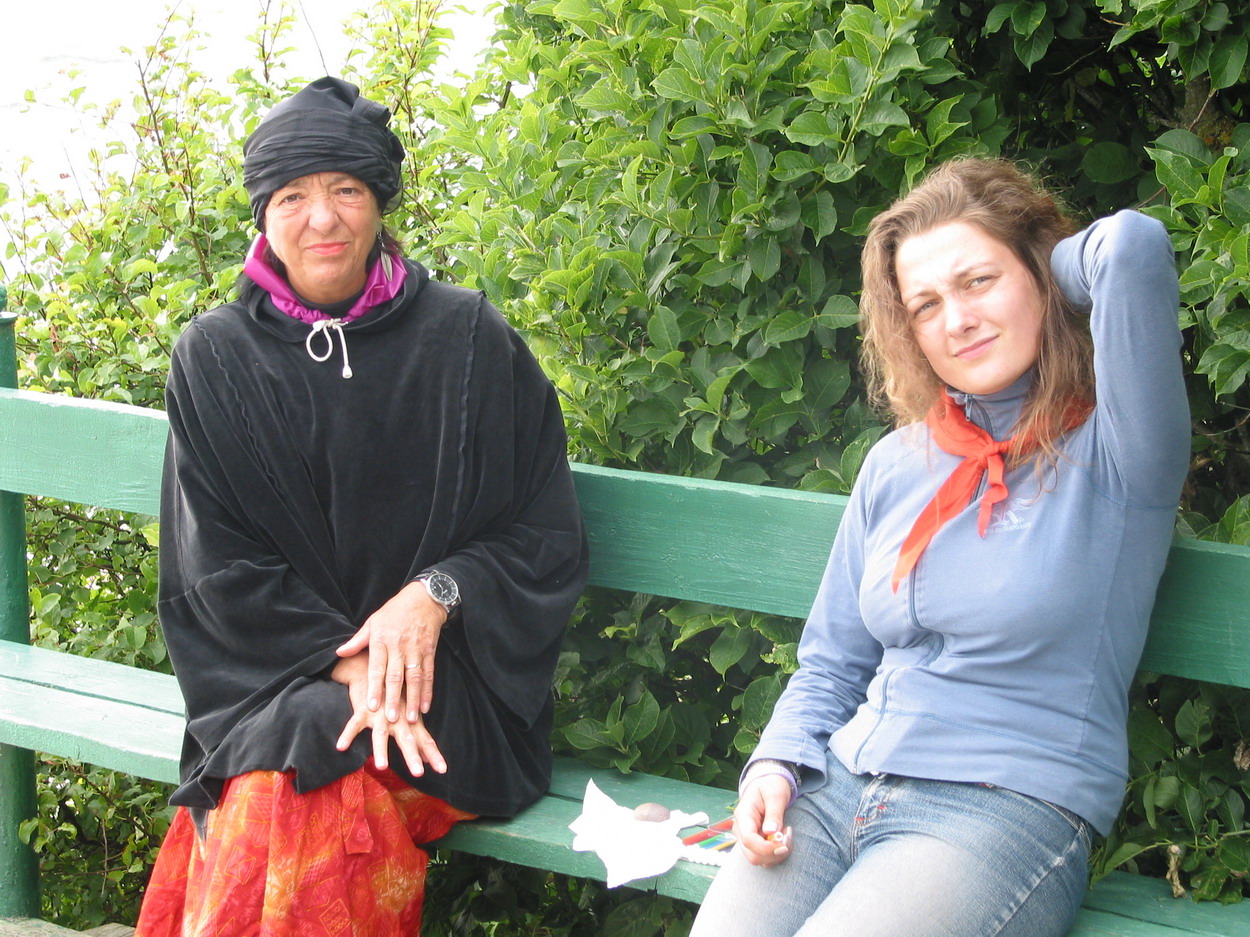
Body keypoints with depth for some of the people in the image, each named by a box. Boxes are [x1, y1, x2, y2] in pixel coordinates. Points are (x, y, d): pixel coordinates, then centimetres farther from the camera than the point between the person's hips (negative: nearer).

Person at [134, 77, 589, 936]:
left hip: (444, 687, -1)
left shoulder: (470, 342, 2)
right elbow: (217, 569, 1)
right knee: (272, 794, -32)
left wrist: (435, 595, -15)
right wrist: (346, 670, -13)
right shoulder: (214, 359, 6)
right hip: (276, 685, 1)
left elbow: (552, 539, 3)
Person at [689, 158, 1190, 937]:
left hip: (1011, 807, -5)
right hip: (839, 787, 5)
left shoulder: (1113, 452, -3)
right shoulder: (897, 464, 15)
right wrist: (776, 764, 1)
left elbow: (1137, 249, -21)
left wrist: (1055, 271, 2)